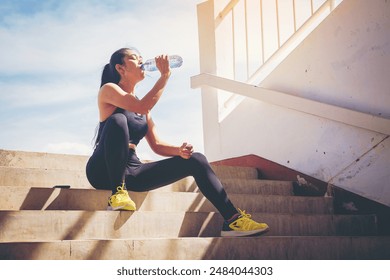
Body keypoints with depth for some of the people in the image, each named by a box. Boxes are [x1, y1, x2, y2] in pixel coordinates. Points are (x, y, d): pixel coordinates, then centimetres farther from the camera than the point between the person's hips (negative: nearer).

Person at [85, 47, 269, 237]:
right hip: (104, 170, -7)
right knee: (117, 119, -35)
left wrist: (179, 150, -6)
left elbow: (156, 145, 14)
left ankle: (232, 219, -10)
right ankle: (118, 193, -30)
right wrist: (164, 76, -14)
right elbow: (142, 108, -20)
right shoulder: (108, 90, 0)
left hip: (132, 172, 7)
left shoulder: (140, 104, 20)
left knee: (196, 160, -5)